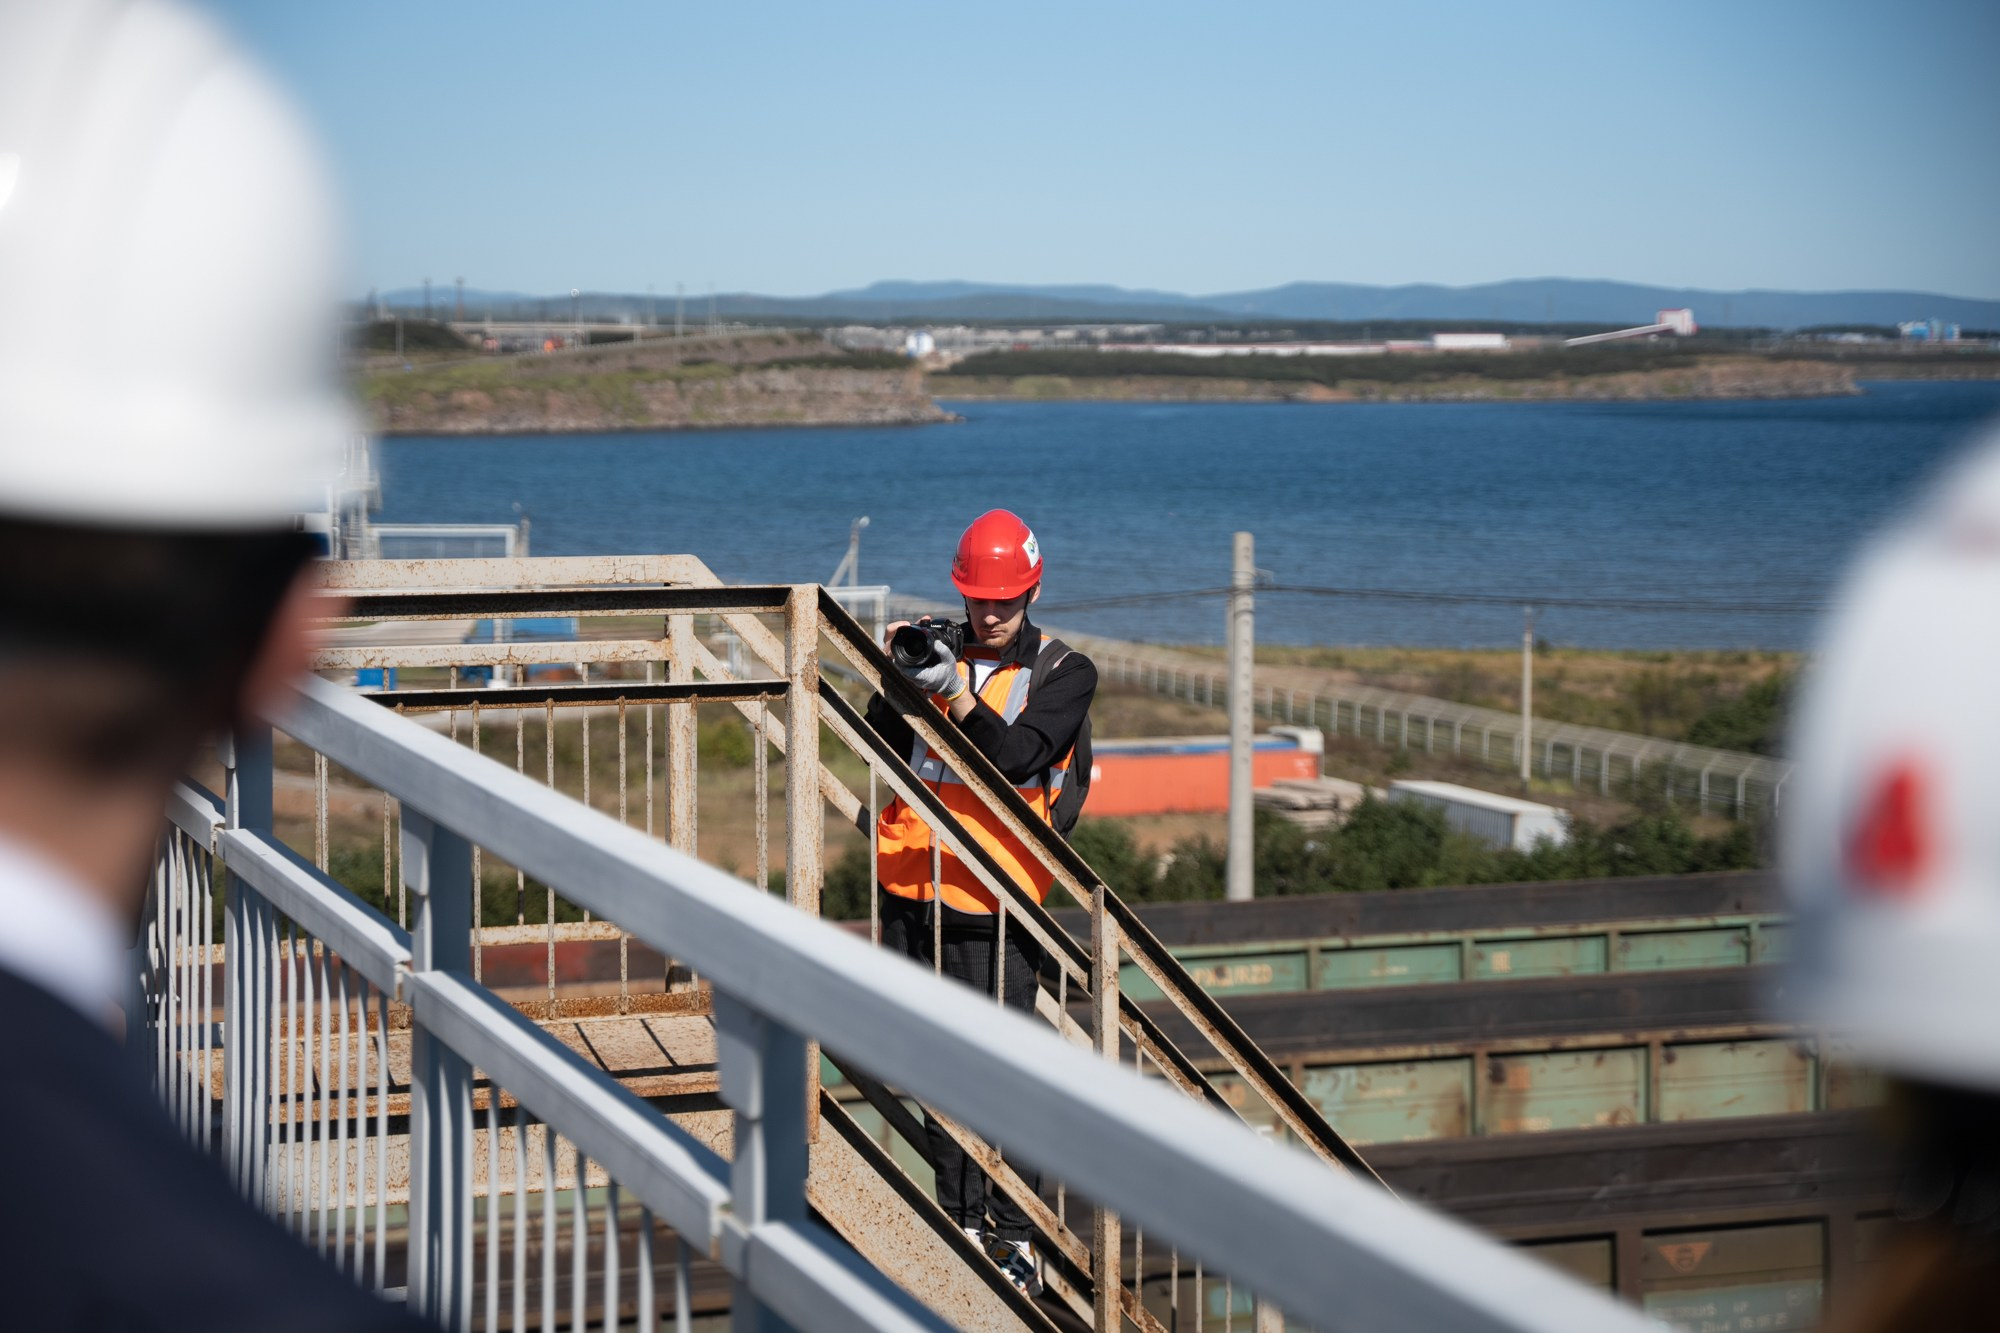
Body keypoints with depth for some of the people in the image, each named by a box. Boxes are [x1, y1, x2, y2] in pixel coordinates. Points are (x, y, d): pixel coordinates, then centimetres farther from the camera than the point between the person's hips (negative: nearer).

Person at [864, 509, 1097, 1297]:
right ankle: (962, 1224, 18)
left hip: (994, 904, -4)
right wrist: (900, 678, -11)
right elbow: (883, 746, 5)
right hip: (914, 888, 4)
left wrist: (961, 700, -28)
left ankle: (1016, 1235, -1)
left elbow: (1020, 756, -14)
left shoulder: (1064, 672, 2)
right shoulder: (940, 654, 11)